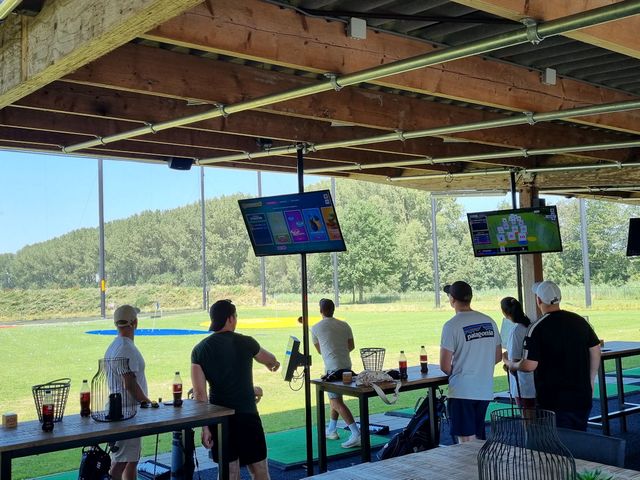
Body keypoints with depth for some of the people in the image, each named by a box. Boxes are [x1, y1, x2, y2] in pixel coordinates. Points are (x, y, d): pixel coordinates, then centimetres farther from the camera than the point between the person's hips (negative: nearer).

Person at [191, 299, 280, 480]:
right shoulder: (245, 343, -5)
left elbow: (199, 393, -7)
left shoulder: (199, 350, -2)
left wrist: (205, 426, -2)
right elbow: (271, 360, 16)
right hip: (247, 416, -2)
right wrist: (273, 364, 39)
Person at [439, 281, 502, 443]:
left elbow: (445, 366, -12)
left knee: (467, 441, -1)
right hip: (486, 390, 6)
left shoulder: (452, 326, -13)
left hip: (462, 391, -6)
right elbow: (498, 356, 14)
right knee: (479, 439, 17)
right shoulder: (489, 322, 5)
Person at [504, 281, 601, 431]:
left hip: (553, 401, -5)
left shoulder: (537, 328, -16)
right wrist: (590, 382, 19)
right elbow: (595, 351, 10)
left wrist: (512, 365, 2)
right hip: (582, 397, 6)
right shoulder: (580, 321, 2)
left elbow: (529, 365, -18)